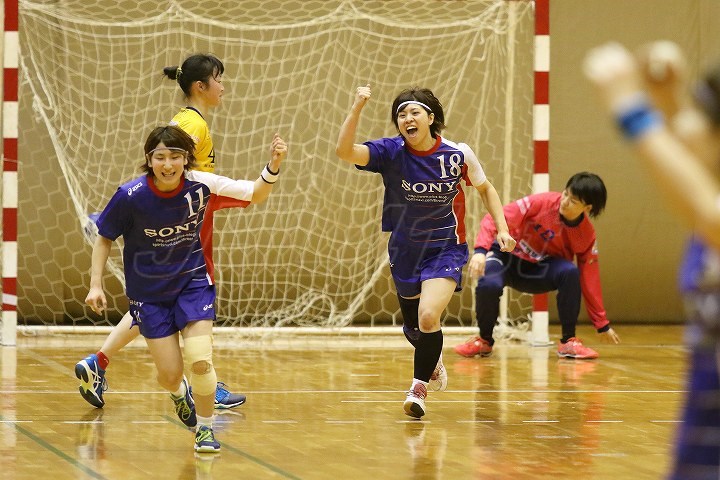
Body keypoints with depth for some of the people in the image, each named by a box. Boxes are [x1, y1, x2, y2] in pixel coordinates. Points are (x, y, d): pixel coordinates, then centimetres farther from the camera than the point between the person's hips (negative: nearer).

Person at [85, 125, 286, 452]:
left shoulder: (200, 185, -17)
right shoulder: (130, 196, -20)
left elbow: (255, 194, -9)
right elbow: (104, 238, -4)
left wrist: (273, 167, -27)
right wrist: (96, 285, -11)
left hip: (193, 281, 0)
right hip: (148, 293, 0)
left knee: (200, 362, -14)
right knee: (170, 374, 0)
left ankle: (205, 428, 13)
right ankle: (179, 393, 40)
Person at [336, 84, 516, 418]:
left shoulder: (458, 154, -11)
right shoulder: (391, 153, -13)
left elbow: (485, 188, 7)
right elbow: (345, 151, -29)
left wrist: (502, 229, -3)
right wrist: (357, 108, -40)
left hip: (446, 249, -2)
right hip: (405, 251, 2)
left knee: (428, 316, -23)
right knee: (412, 327, 16)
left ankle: (419, 387, -1)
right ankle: (433, 360, 53)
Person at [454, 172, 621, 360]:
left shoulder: (586, 235, -13)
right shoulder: (543, 203, -23)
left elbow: (590, 280, -6)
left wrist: (603, 325, -5)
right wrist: (480, 250, -40)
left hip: (538, 270, 2)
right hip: (507, 255, -2)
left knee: (570, 272, -30)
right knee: (489, 285, -35)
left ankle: (569, 342, -16)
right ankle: (484, 341, -5)